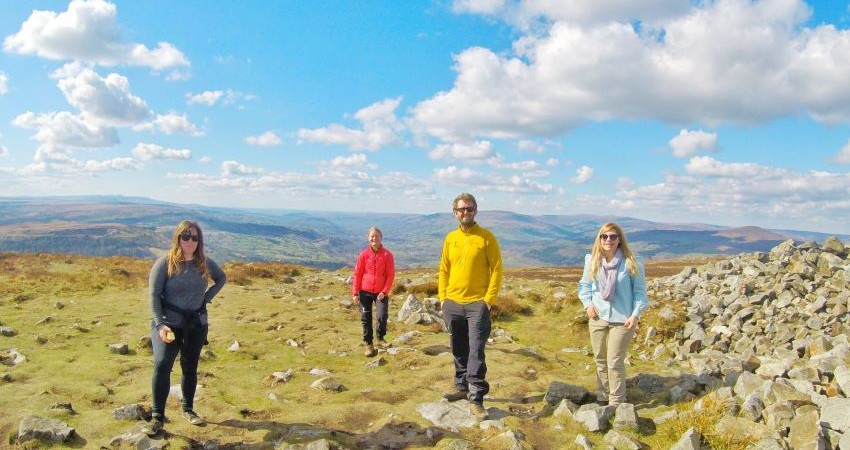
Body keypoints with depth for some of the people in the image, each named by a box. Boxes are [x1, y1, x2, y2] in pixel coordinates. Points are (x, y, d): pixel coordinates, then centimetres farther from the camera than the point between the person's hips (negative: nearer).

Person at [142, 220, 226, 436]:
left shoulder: (205, 263, 0)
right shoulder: (165, 263, -10)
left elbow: (222, 278, 18)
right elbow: (154, 295, -11)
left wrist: (206, 297, 4)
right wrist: (160, 324, -19)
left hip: (197, 324, 4)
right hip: (169, 324, -3)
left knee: (190, 368, 12)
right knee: (161, 365, -18)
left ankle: (188, 409, 30)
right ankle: (157, 417, -9)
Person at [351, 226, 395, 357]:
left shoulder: (387, 255, -3)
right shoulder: (364, 254, -1)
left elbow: (390, 275, -2)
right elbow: (357, 274, 2)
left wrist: (385, 291, -11)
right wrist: (355, 293, -2)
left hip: (381, 292, -1)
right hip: (365, 292, 1)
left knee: (382, 316, -15)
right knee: (366, 318, 5)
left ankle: (380, 338, 8)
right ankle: (368, 344, 18)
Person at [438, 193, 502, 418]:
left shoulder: (486, 237, -5)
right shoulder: (450, 238, 8)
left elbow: (497, 269, -6)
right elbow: (444, 270, 13)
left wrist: (488, 299, -11)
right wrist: (442, 297, 6)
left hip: (477, 304, -5)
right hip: (453, 304, 5)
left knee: (476, 352, -6)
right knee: (459, 350, 15)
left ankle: (476, 398, -2)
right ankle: (462, 386, 29)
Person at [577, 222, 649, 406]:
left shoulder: (630, 263, -10)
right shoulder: (592, 261, 0)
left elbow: (640, 290, -4)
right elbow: (584, 285, 14)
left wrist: (636, 314, -10)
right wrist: (588, 304, 0)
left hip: (622, 320, -4)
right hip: (597, 317, 4)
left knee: (615, 362, -2)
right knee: (600, 360, 15)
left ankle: (616, 402, 12)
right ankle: (602, 397, 30)